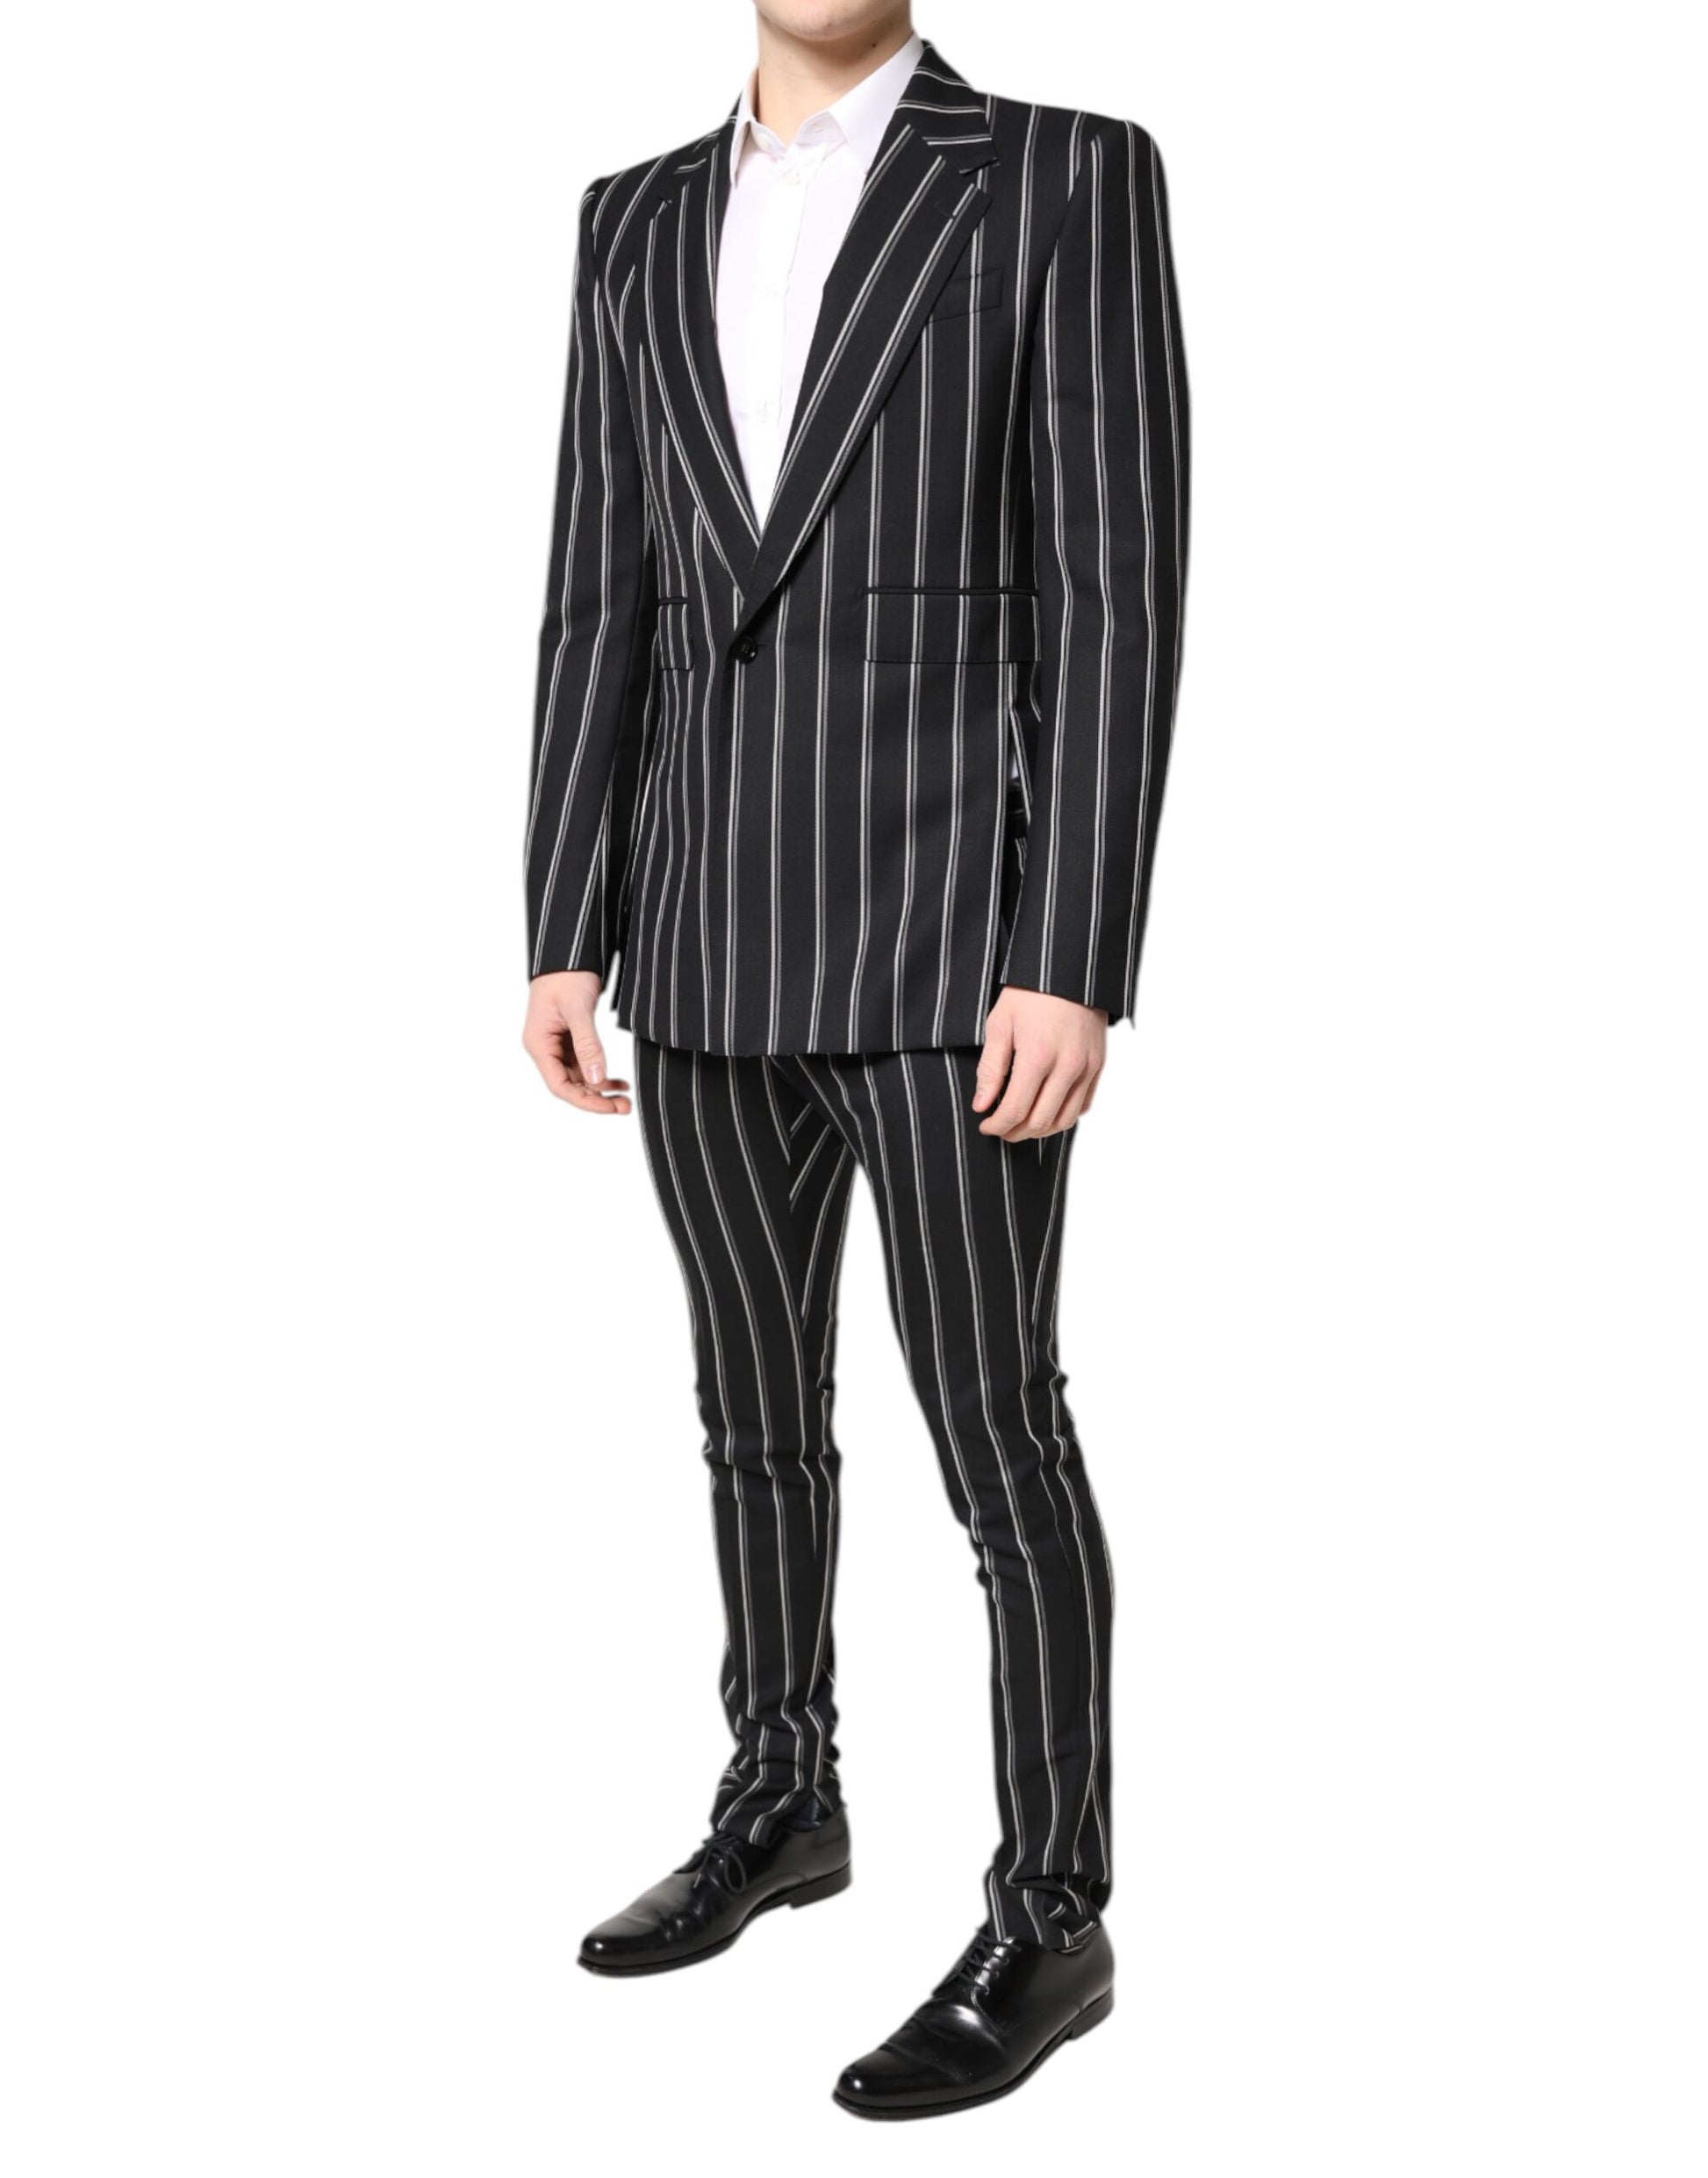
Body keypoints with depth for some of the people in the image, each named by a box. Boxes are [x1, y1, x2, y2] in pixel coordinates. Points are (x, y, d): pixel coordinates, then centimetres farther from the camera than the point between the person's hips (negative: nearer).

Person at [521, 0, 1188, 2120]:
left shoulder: (1070, 178, -4)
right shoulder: (642, 224, 12)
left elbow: (1117, 594, -11)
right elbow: (598, 604, 11)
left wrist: (1073, 966, -17)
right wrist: (563, 941, 6)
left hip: (955, 932, -6)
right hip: (716, 936, 6)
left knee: (995, 1437, -1)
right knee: (757, 1411, 16)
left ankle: (1050, 1916, 13)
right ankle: (782, 1804, 34)